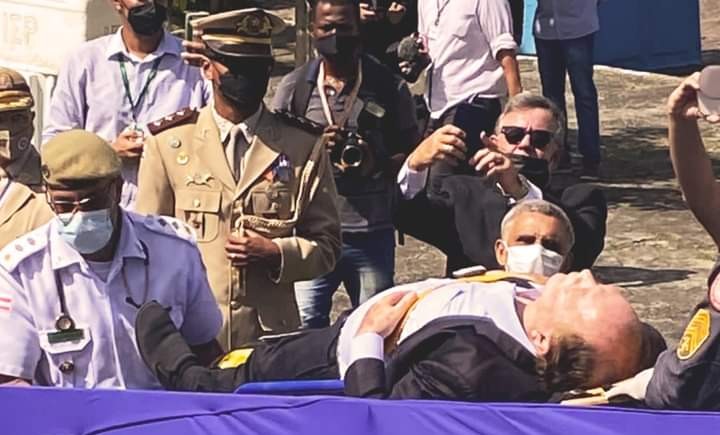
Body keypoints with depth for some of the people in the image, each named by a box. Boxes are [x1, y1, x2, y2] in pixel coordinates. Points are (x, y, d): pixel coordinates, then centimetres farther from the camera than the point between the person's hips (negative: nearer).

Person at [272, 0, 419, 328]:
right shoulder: (294, 88, 6)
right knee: (306, 329, -4)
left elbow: (411, 155, 7)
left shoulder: (389, 88, 4)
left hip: (372, 235, 0)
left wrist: (377, 164, -14)